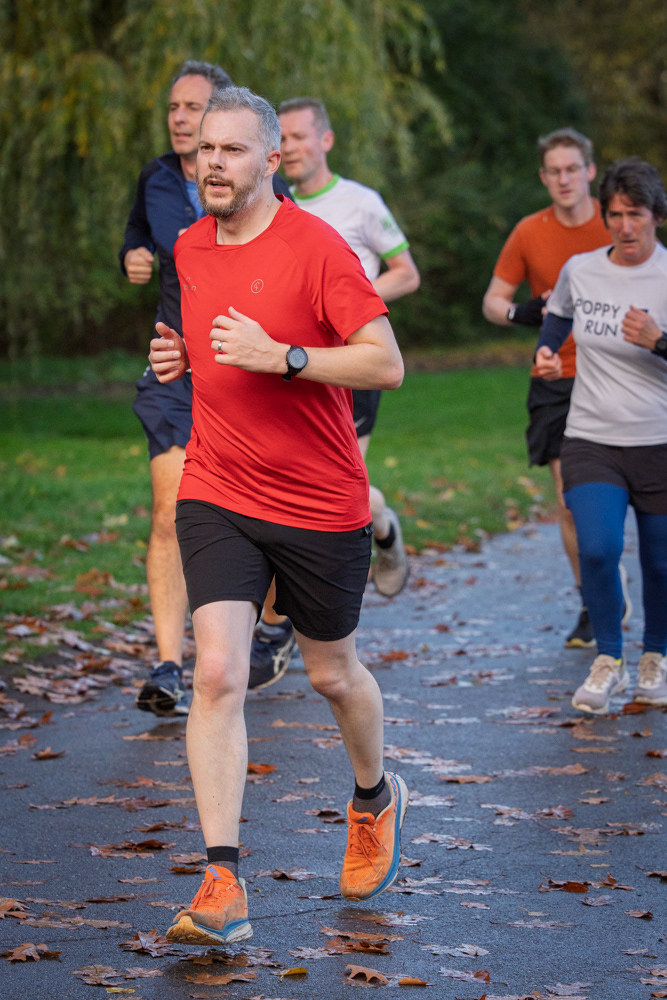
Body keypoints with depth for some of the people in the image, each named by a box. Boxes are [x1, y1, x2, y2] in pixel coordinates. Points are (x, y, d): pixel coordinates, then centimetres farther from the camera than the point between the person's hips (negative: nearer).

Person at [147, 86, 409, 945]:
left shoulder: (316, 247, -13)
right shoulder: (188, 247, 6)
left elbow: (386, 364, -16)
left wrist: (280, 356, -25)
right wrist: (178, 356, 5)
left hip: (321, 503, -3)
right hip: (216, 495, 3)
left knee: (331, 673, 15)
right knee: (217, 673, -13)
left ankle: (374, 799, 47)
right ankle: (222, 887, -15)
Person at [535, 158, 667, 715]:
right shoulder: (579, 271, 3)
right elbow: (557, 320, 25)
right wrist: (546, 354, 6)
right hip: (592, 444, 2)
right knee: (597, 549, -18)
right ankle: (609, 661, 3)